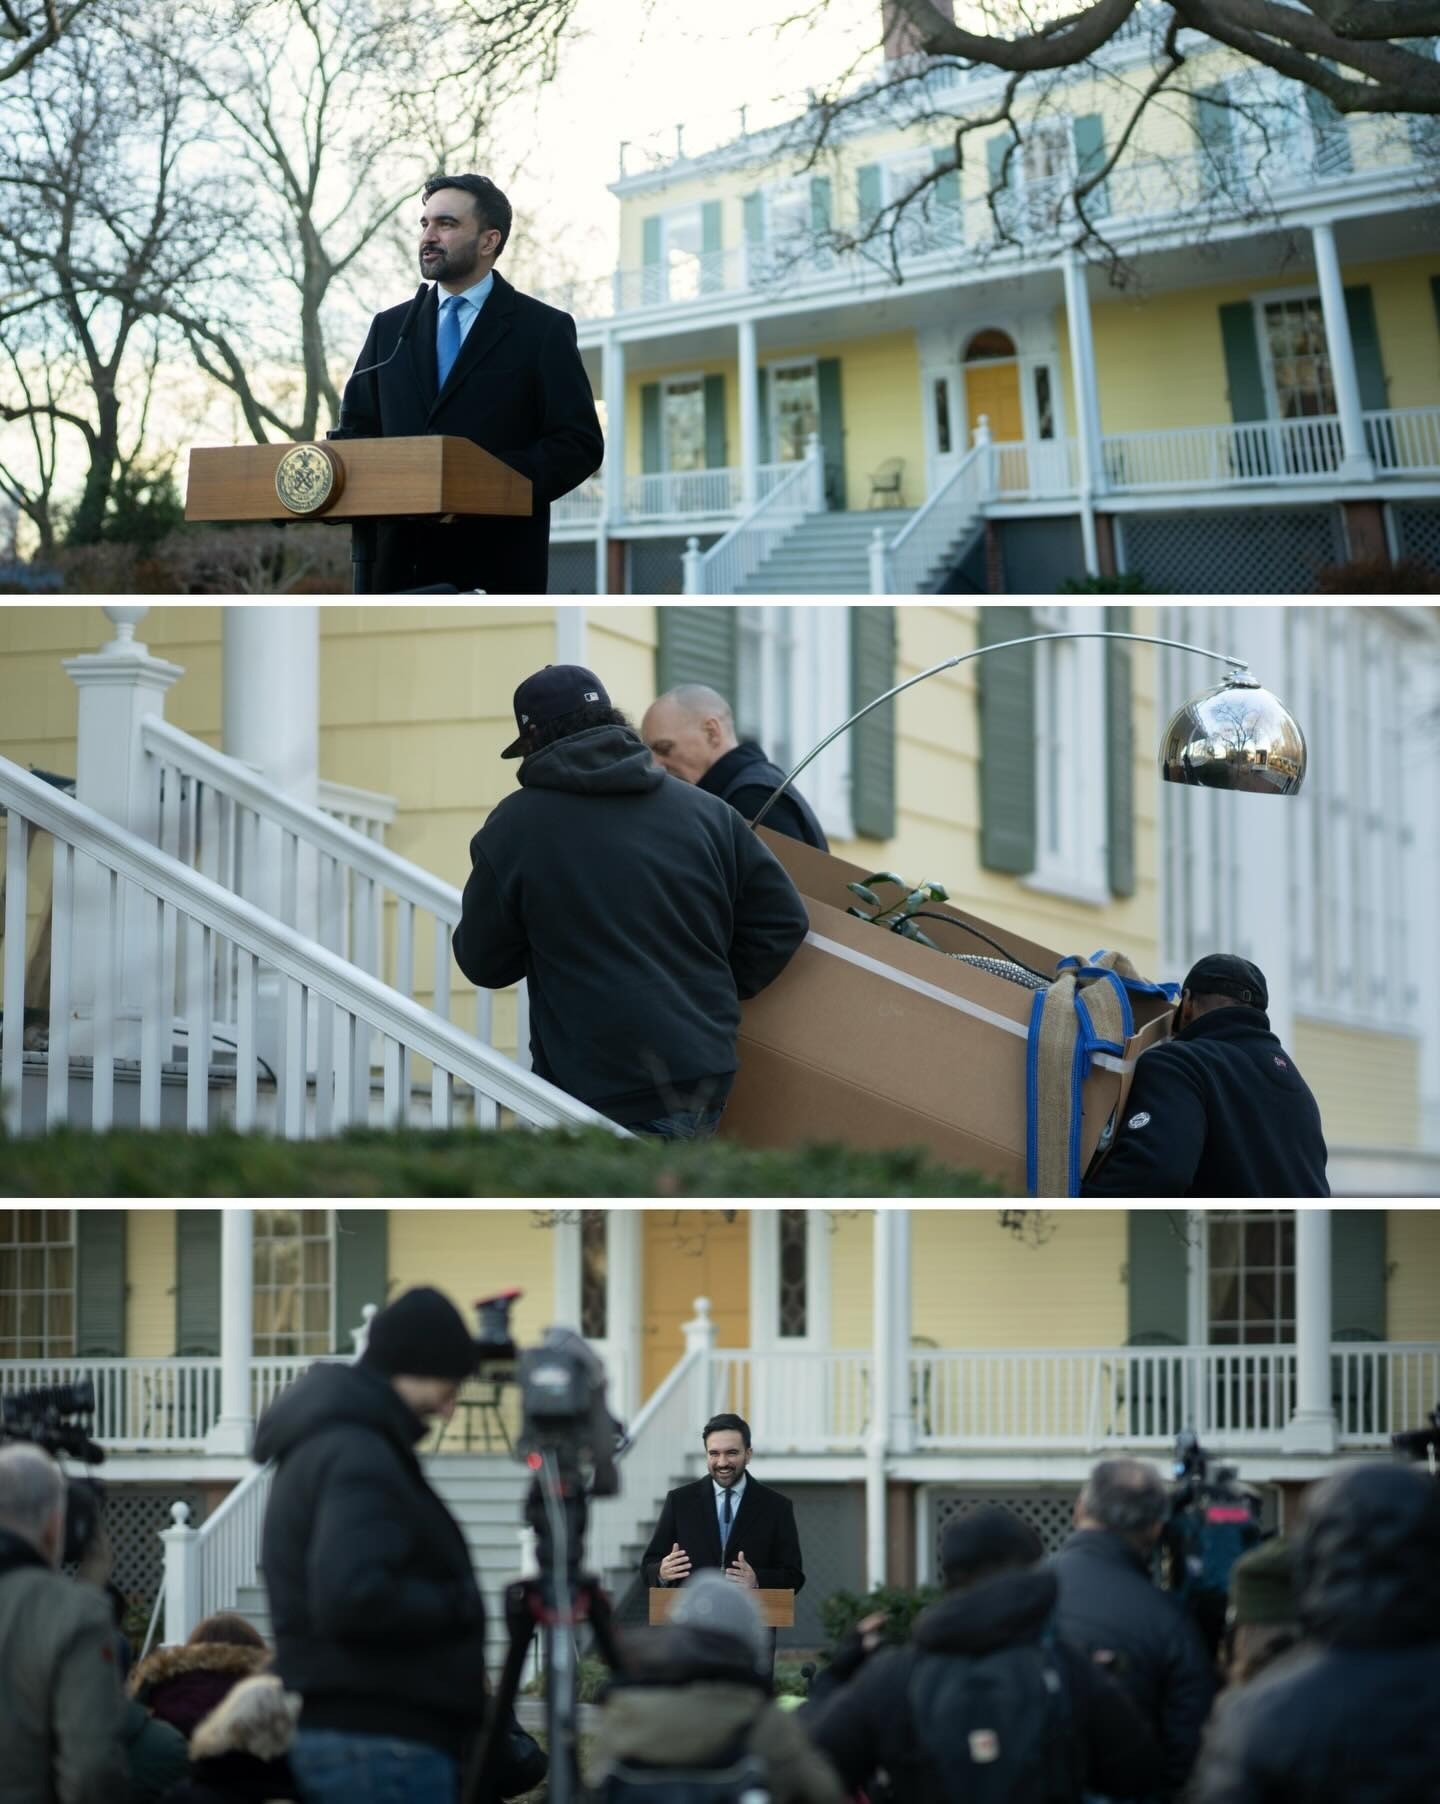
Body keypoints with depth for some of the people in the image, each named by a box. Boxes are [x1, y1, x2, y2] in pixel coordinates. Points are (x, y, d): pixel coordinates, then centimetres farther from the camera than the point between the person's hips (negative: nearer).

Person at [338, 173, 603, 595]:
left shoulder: (543, 330, 3)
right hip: (403, 562, 4)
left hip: (497, 564, -4)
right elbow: (357, 429, 19)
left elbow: (579, 445, -3)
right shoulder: (389, 328, 17)